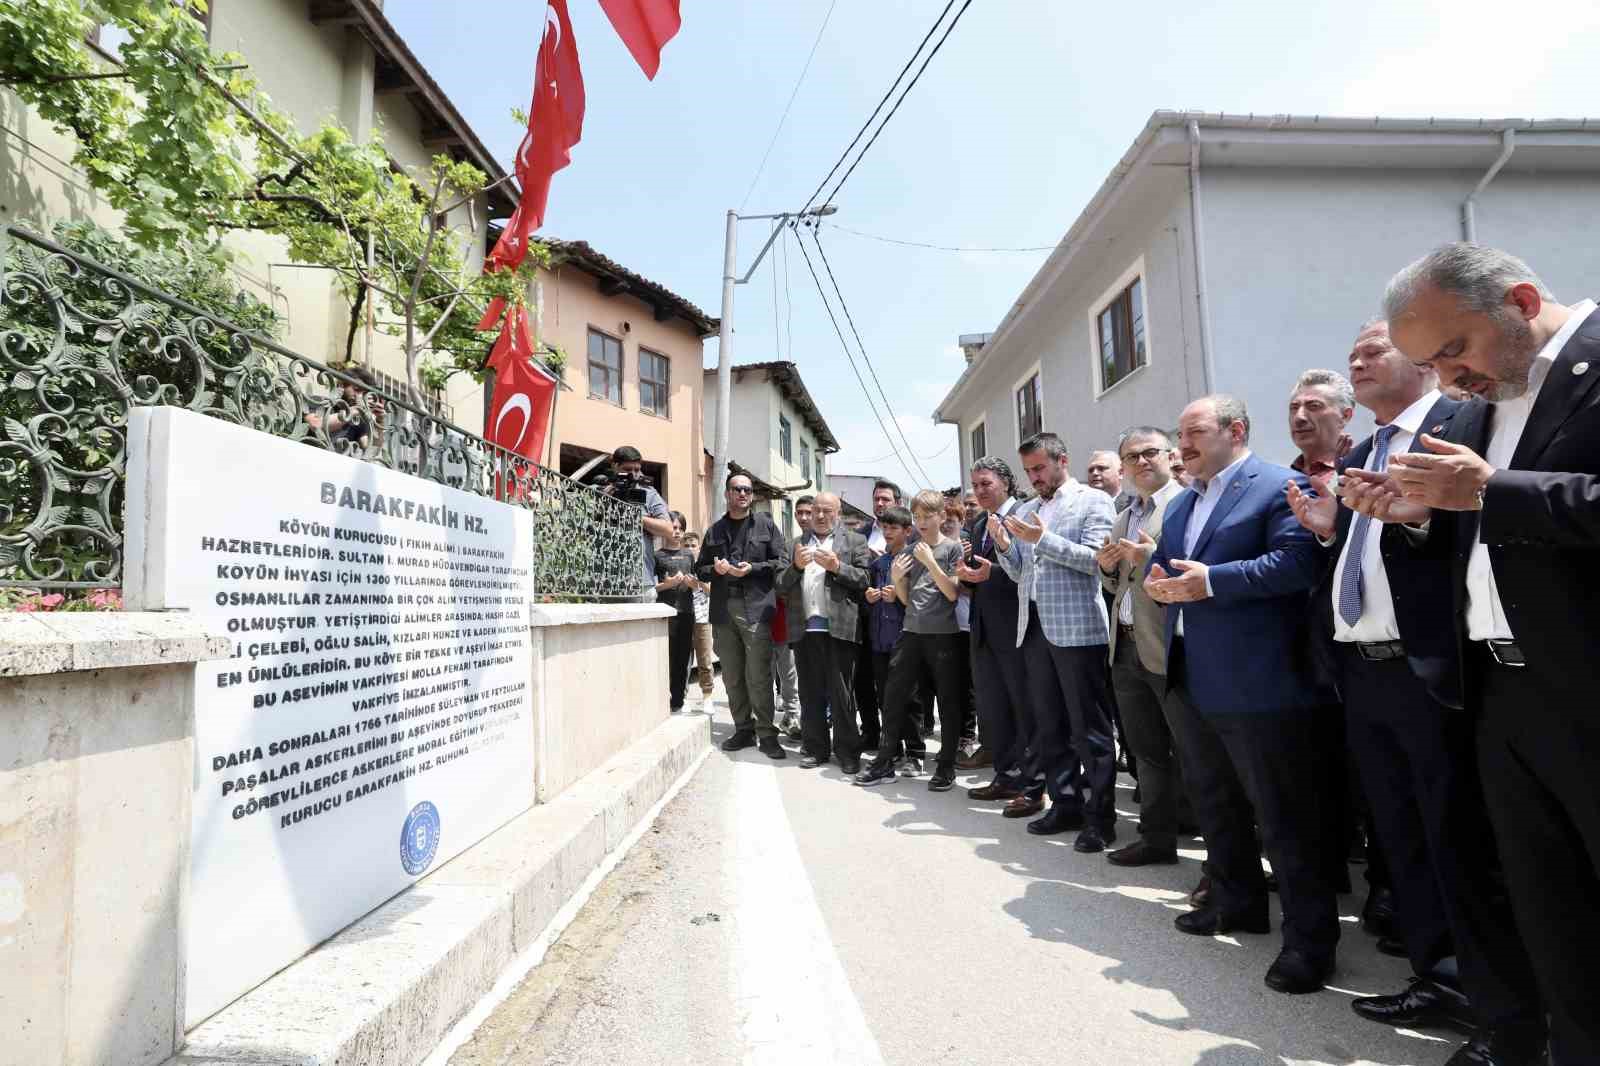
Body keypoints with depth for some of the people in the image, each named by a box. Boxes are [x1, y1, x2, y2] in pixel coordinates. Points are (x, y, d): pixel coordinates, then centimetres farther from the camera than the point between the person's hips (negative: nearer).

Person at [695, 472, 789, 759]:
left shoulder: (766, 525, 8)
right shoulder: (715, 529, 17)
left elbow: (782, 562, 2)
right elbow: (700, 569, 19)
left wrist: (752, 568, -11)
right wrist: (715, 569, -3)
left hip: (756, 608, -4)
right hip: (723, 610, 4)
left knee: (759, 676, -7)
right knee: (732, 677, 9)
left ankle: (766, 734, 3)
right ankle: (743, 729, 20)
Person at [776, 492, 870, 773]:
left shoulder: (855, 541, 8)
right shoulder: (797, 544, 17)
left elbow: (864, 580, -1)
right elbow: (782, 585, 11)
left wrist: (837, 567, -13)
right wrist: (796, 566, -7)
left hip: (839, 627, -3)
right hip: (805, 628, 3)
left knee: (842, 694, 0)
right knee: (810, 694, 9)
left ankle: (847, 752, 10)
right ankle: (815, 748, 20)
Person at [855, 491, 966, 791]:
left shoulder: (953, 548, -1)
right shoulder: (910, 551, 13)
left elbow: (953, 593, -9)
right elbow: (906, 599, 14)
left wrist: (930, 562, -15)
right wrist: (896, 578, -4)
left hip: (944, 634, -4)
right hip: (911, 632, 4)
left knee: (948, 701, 3)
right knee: (894, 695, 3)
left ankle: (946, 766, 15)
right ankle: (884, 762, 12)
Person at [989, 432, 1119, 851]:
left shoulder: (1093, 501, -2)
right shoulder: (1024, 511, 17)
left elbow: (1096, 559, -14)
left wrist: (1043, 539, -19)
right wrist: (1005, 546, -3)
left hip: (1077, 627, -7)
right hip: (1035, 627, 7)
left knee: (1089, 728, 0)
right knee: (1048, 724, 13)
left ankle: (1100, 816, 10)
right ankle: (1065, 803, 25)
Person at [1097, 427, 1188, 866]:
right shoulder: (1123, 519, 17)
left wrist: (1152, 558, -25)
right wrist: (1107, 567, 2)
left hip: (1169, 649, -8)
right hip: (1127, 647, 8)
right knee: (1147, 752, 16)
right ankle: (1157, 838, 29)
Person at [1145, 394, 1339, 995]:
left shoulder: (1279, 487, -9)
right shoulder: (1180, 504, 19)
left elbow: (1299, 560, -21)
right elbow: (1160, 562, 21)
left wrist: (1212, 580, -25)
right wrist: (1156, 582, -2)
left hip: (1256, 681, -9)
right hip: (1189, 677, 9)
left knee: (1283, 812, 1)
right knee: (1212, 802, 20)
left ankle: (1310, 937, 15)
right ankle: (1236, 902, 37)